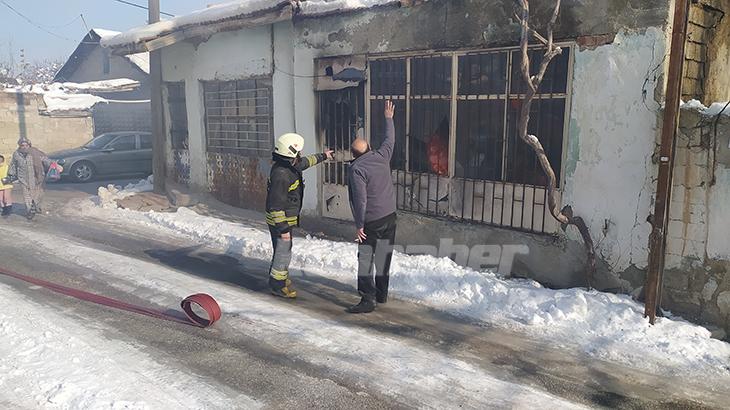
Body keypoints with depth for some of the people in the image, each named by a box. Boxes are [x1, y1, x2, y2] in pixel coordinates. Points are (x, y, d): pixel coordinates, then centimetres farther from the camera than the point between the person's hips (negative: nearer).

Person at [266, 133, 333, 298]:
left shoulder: (290, 165, 2)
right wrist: (283, 228, -25)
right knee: (283, 252, 1)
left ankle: (279, 276, 41)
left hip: (287, 218, 10)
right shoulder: (281, 174, -29)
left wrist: (323, 156, 40)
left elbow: (305, 162, 27)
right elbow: (276, 205, -28)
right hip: (280, 220, -10)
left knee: (284, 250, 24)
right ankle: (277, 286, 15)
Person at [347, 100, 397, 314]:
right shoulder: (381, 156, 0)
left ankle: (368, 299, -4)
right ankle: (381, 293, 27)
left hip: (371, 221, -7)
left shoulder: (356, 169, -16)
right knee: (383, 257, 16)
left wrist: (359, 225, -13)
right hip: (389, 216, 7)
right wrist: (389, 119, 36)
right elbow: (390, 140, 21)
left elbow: (360, 200, -20)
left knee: (365, 259, -1)